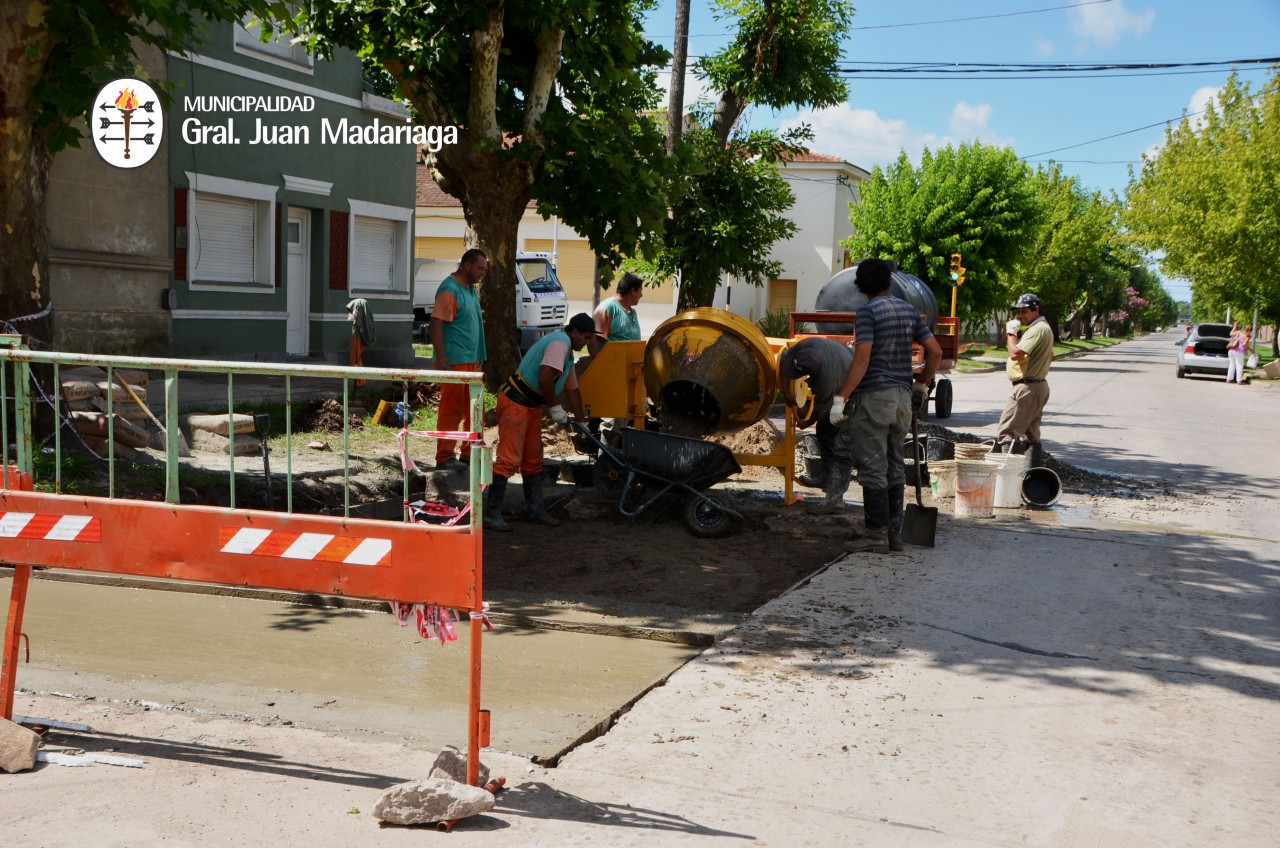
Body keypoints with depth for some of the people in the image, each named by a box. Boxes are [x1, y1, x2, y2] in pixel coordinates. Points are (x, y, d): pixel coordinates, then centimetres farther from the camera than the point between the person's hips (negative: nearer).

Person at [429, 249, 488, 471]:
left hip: (471, 361, 9)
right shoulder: (449, 290, -13)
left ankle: (470, 453, 18)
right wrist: (442, 360, -23)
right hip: (454, 361, -9)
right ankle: (445, 457, 2)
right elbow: (436, 325, -18)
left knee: (473, 410, 11)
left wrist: (479, 358, 22)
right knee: (452, 410, -4)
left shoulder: (471, 289, 16)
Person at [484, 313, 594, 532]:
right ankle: (491, 515, -12)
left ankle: (536, 510, 23)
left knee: (533, 460, 15)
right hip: (515, 403, -11)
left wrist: (580, 422, 24)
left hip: (531, 406, 11)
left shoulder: (567, 351, 18)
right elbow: (544, 377, -27)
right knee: (509, 459, -13)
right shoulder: (560, 342, -15)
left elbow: (572, 390, 24)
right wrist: (555, 407, -15)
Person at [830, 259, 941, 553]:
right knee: (895, 467, 13)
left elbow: (862, 359, -19)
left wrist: (841, 397, -19)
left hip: (873, 397, -7)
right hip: (902, 397, 7)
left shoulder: (868, 312, -10)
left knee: (873, 468, -3)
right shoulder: (908, 310, 11)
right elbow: (935, 351, 10)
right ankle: (894, 532, 16)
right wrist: (922, 385, 24)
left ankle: (876, 534, -2)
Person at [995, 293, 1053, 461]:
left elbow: (1015, 353, -25)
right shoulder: (1044, 328, 19)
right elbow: (1050, 356, 32)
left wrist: (1011, 333, -11)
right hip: (1038, 386, 11)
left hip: (1027, 388, -11)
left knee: (1006, 433, -12)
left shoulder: (1037, 329, -16)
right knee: (1031, 435, 13)